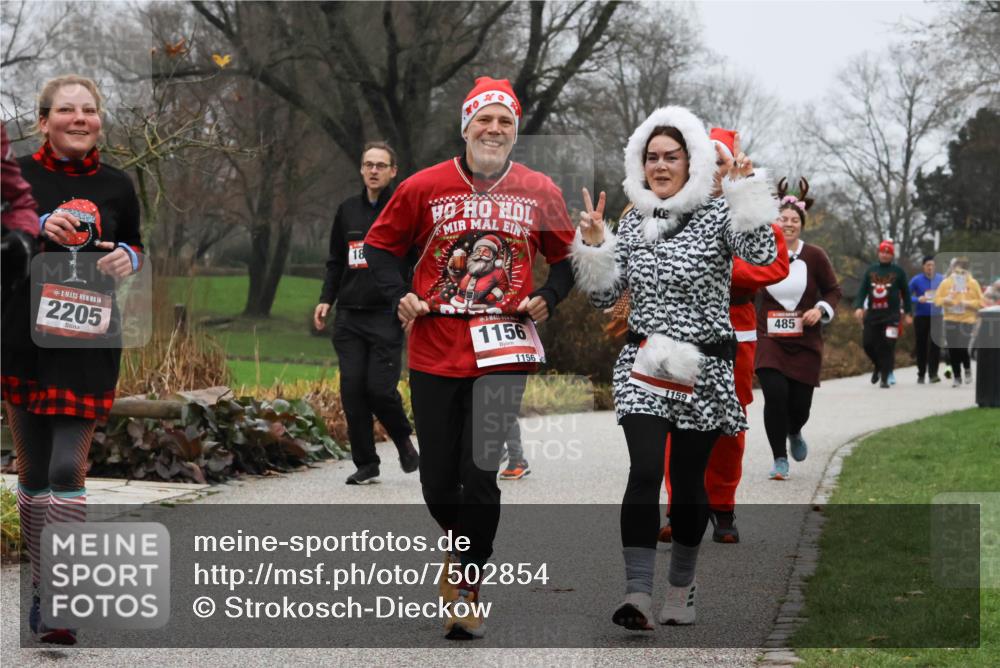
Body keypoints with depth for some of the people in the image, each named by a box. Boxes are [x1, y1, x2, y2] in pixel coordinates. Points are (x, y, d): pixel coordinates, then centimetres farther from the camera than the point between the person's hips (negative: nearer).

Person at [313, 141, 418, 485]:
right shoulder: (347, 210, 14)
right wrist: (326, 299, 7)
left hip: (387, 316, -4)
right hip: (349, 317, 4)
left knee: (380, 387, -11)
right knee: (352, 389, -2)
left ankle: (404, 440, 19)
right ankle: (366, 464, 7)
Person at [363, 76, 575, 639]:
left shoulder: (540, 192, 3)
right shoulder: (424, 187, 0)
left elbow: (568, 259, 16)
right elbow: (380, 245, 11)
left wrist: (547, 297, -1)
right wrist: (399, 296, -3)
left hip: (503, 350, -1)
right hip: (434, 351, 1)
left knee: (481, 476, -9)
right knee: (437, 483, 7)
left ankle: (468, 589, 5)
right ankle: (462, 544, 39)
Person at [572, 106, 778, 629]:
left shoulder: (717, 215, -2)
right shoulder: (632, 222, 9)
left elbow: (761, 254, -21)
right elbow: (604, 296, 11)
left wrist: (745, 188, -22)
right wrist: (593, 245, -3)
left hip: (703, 371, -1)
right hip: (643, 367, 1)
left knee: (688, 479, 8)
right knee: (644, 472, -14)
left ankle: (681, 585, 28)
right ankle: (638, 594, -18)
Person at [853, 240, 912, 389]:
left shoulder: (898, 271, 4)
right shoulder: (870, 271, 10)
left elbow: (905, 293, 7)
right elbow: (862, 290, 6)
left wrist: (908, 313, 5)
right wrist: (859, 307, -10)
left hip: (891, 315, -3)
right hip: (872, 314, 3)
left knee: (888, 346, -9)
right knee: (868, 343, -1)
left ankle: (884, 378, -2)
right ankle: (878, 366, 28)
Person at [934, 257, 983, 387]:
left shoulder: (973, 283, 1)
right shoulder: (946, 283, 5)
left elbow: (980, 302, 3)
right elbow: (937, 299, 7)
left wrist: (969, 303, -14)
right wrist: (944, 300, -14)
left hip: (967, 319, -2)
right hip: (950, 320, 2)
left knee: (962, 347, -13)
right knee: (952, 350, 3)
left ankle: (967, 369, 17)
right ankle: (956, 376, 17)